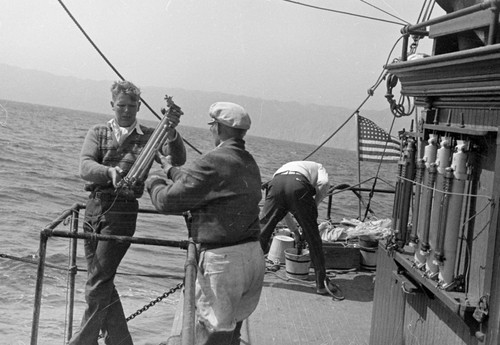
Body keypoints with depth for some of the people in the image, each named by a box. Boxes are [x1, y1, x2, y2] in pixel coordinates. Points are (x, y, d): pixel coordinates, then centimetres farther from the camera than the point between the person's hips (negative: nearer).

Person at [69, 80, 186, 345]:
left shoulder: (148, 137, 5)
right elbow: (85, 167, -6)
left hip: (122, 210, -4)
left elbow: (177, 160, -11)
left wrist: (172, 132, -29)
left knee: (97, 286, -5)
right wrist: (109, 172, -28)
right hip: (94, 206, 4)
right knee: (102, 284, 12)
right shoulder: (97, 133, 10)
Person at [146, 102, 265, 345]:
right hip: (254, 256, 9)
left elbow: (168, 201, -12)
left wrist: (154, 182, 9)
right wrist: (170, 169, 35)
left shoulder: (213, 162, -16)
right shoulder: (249, 164, 12)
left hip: (222, 260, -9)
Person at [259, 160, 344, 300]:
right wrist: (314, 207, 19)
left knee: (262, 229, 12)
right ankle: (322, 282, 18)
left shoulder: (285, 167, 46)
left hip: (276, 183, 3)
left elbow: (281, 209, 42)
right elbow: (324, 183, 8)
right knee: (313, 237, 10)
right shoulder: (318, 168, 36)